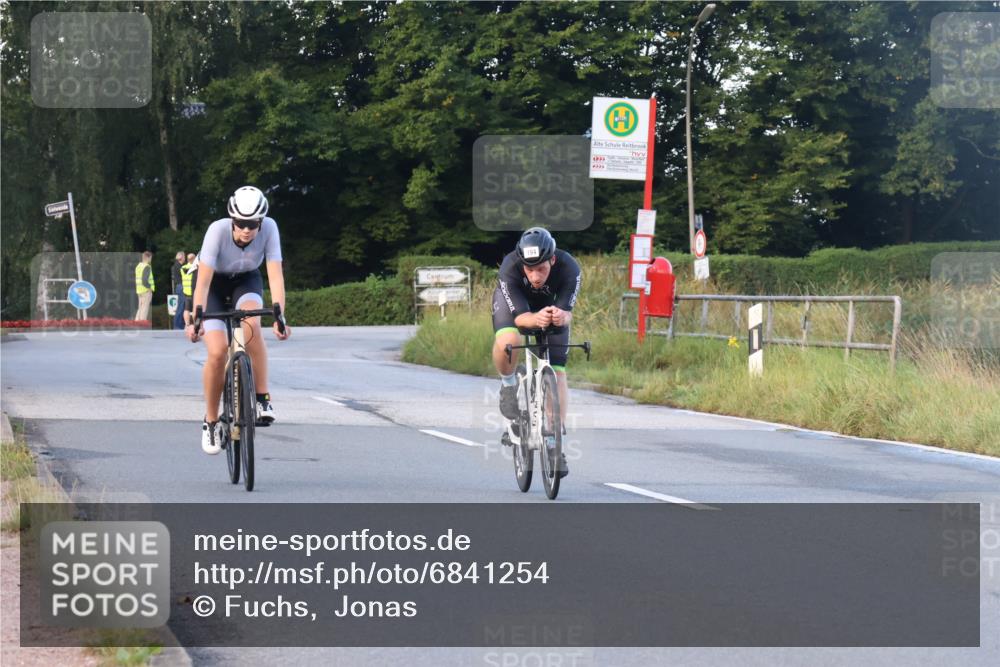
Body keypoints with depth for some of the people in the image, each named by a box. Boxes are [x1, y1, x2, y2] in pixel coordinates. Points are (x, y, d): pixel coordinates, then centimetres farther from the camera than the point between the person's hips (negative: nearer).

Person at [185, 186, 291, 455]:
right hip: (214, 283, -1)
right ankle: (211, 421, 2)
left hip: (246, 281, 1)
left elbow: (275, 275, -30)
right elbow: (203, 281, -34)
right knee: (217, 351, -18)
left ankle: (262, 399, -22)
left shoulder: (269, 228, -28)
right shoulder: (218, 230, -33)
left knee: (251, 324, -33)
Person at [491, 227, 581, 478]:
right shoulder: (509, 269, -38)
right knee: (507, 341, -35)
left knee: (557, 374, -8)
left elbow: (567, 313, -37)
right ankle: (508, 385, -4)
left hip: (551, 305, 1)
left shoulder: (569, 268, -36)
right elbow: (519, 316, -39)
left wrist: (561, 317, -62)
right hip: (514, 301, -1)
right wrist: (536, 319, -61)